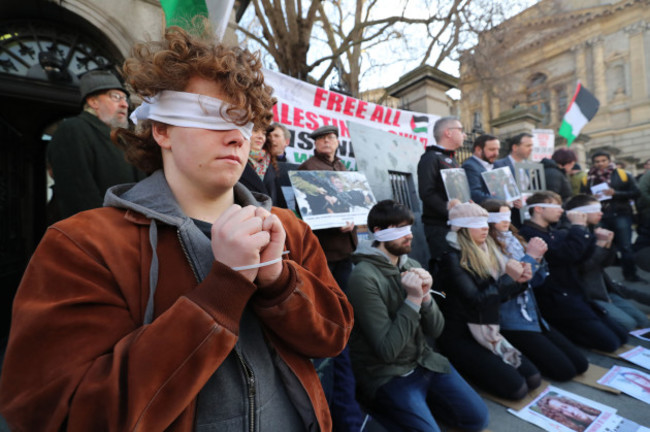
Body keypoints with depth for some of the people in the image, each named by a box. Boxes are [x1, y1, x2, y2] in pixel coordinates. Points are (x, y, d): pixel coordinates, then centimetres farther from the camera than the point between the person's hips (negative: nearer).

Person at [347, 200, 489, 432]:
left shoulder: (412, 266, -1)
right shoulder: (364, 277, -24)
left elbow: (435, 330, 0)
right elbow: (387, 350, -23)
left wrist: (425, 296, -19)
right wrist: (413, 300, -25)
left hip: (425, 361, 6)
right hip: (387, 376, -6)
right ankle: (388, 409, 8)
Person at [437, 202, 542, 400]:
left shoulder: (488, 252, 4)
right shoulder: (453, 259, -20)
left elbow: (499, 294, 9)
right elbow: (477, 301, -25)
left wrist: (520, 280, -10)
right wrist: (509, 277, -18)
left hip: (489, 332, 8)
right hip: (460, 337, -7)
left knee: (534, 379, 2)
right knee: (517, 388, -10)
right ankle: (462, 370, 10)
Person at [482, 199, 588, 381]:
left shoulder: (514, 240, 8)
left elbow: (536, 281, 12)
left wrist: (538, 258, -7)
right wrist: (530, 256, -20)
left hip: (534, 316, 8)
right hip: (512, 323, -8)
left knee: (581, 364, 7)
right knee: (564, 370, -8)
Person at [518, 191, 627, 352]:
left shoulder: (555, 233, 12)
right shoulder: (529, 235, -19)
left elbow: (583, 256, 7)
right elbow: (567, 255, -27)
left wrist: (583, 228, -3)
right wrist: (578, 227, -14)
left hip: (576, 295, 10)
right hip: (557, 301, -10)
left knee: (621, 336, 11)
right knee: (610, 342, -8)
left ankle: (561, 329, 16)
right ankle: (556, 332, 6)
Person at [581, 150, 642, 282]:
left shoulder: (623, 175, 3)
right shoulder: (588, 179, 7)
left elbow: (635, 193, -2)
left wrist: (615, 193, -16)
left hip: (620, 215, -1)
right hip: (599, 217, 1)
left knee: (625, 246, 1)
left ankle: (630, 274, 18)